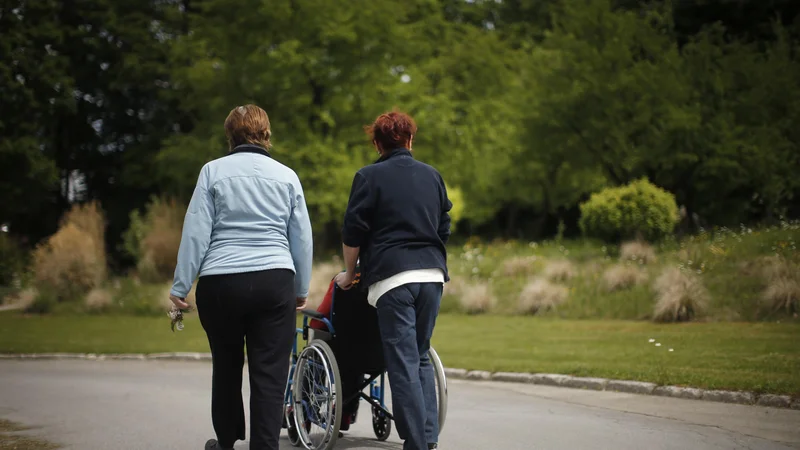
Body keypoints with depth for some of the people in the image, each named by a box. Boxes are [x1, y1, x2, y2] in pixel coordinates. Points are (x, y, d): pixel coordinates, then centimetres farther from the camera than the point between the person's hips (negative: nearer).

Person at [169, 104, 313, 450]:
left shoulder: (213, 171, 3)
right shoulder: (287, 175, 9)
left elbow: (196, 231, -2)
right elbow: (302, 238, 11)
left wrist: (181, 285, 1)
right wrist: (302, 289, 20)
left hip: (220, 281, 0)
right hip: (274, 281, 0)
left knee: (226, 366, 18)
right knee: (270, 373, 0)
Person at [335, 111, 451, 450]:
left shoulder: (369, 177, 1)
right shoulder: (432, 176, 16)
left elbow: (353, 233, -1)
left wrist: (349, 274, 12)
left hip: (393, 277, -5)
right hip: (432, 275, 5)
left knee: (403, 362, -5)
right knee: (421, 357, 14)